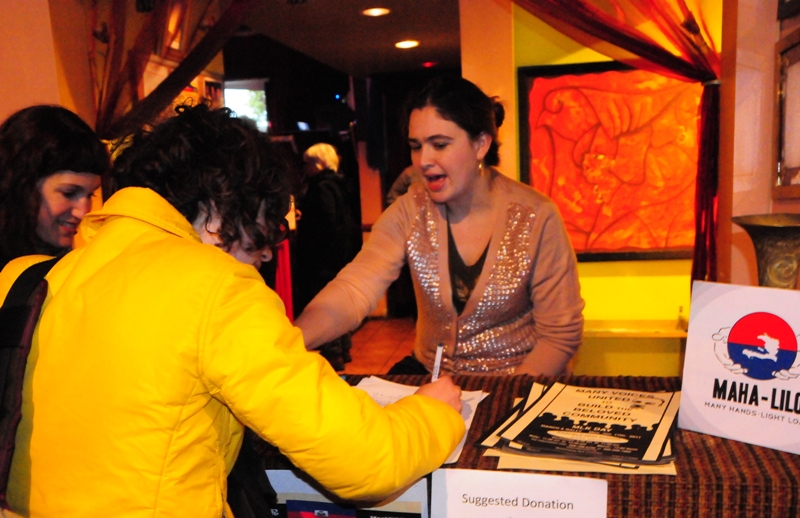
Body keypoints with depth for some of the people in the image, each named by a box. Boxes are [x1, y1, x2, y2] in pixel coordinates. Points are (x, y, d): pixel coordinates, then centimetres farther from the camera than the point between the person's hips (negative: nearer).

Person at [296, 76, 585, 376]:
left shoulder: (535, 218, -15)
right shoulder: (410, 211, -7)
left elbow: (561, 334, -10)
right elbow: (354, 289, -20)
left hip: (518, 384, -1)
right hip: (430, 374, 2)